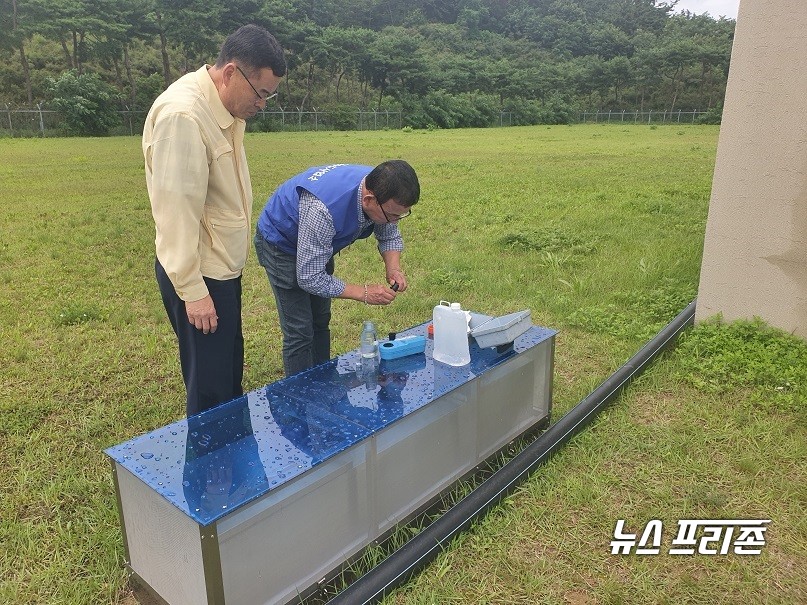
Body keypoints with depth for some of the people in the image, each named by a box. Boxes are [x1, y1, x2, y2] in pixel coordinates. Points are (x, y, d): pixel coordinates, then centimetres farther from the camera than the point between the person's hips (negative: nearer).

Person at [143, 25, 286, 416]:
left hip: (222, 266, 9)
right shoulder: (183, 115, -23)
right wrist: (193, 290, -22)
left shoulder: (225, 107, 5)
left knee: (230, 371, 23)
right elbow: (177, 210, -24)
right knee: (211, 387, 4)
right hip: (198, 274, -9)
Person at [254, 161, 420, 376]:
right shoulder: (322, 211, -44)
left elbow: (390, 236, -3)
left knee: (321, 322, 16)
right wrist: (363, 293, -33)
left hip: (318, 242, 7)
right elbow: (309, 278, -35)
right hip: (280, 243, -7)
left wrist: (393, 268, -22)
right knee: (300, 332, -8)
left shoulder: (381, 190, -23)